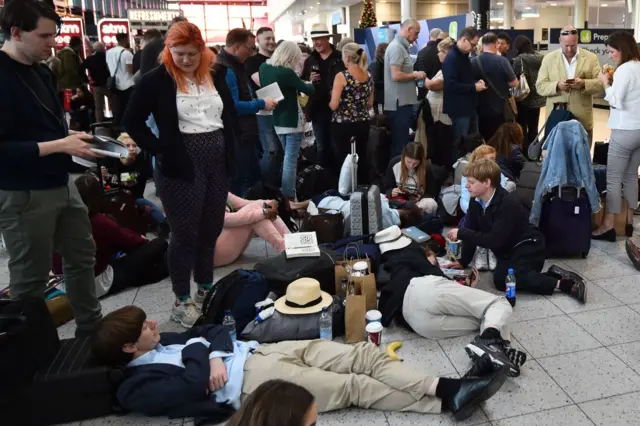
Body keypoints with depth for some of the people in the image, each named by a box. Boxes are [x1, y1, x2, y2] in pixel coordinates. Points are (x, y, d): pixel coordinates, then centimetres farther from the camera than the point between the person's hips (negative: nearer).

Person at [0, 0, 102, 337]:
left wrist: (74, 139, 0)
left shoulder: (41, 72, 8)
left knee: (82, 254, 20)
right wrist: (59, 146, -23)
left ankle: (91, 328, 38)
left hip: (60, 184, 9)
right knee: (30, 278, 6)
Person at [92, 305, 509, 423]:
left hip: (260, 351, 8)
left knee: (364, 355, -8)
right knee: (355, 386, -14)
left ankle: (447, 388, -10)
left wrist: (214, 354, -3)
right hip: (248, 381, -8)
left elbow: (216, 329, 17)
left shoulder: (166, 342, 20)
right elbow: (193, 383, -21)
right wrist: (201, 355, -4)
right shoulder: (138, 385, -4)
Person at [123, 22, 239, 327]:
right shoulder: (156, 80, -6)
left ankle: (206, 289, 31)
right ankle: (181, 301, 16)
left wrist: (229, 147, 6)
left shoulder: (215, 76, 8)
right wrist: (160, 151, -11)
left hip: (217, 164, 5)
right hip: (181, 167, -5)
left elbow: (231, 114, 18)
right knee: (185, 233, 2)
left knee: (211, 230, 13)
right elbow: (132, 122, -5)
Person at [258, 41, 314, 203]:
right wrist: (309, 83, 11)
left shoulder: (264, 67, 0)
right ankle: (288, 196, -3)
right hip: (292, 120, -8)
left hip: (275, 119, 8)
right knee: (291, 159, -3)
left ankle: (281, 194, 26)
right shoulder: (286, 72, -20)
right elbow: (309, 90, -10)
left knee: (285, 158, 19)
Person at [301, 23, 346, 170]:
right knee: (321, 147, 15)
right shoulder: (310, 60, 9)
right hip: (317, 110, 4)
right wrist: (309, 81, -10)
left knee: (336, 146, 7)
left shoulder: (340, 57, -5)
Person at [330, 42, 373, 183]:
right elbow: (370, 104, 12)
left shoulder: (342, 76, -13)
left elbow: (334, 105, -15)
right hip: (363, 124, 6)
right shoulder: (368, 76, 4)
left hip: (343, 125, -5)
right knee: (361, 159, 13)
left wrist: (329, 103, 5)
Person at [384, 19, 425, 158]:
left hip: (404, 101, 10)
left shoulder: (401, 46, 16)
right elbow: (396, 76, -23)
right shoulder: (396, 47, -15)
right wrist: (415, 75, -10)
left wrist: (414, 75, 8)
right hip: (399, 103, -10)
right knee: (399, 143, -5)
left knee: (402, 141, 15)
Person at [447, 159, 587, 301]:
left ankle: (561, 283, -19)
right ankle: (552, 274, -3)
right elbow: (472, 231, 1)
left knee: (503, 279, -29)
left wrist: (461, 233, -23)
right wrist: (463, 261, -5)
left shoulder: (508, 203, -26)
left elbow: (495, 241, -28)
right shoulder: (475, 201, -3)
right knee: (500, 279, -16)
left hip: (528, 247, -8)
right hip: (508, 249, 8)